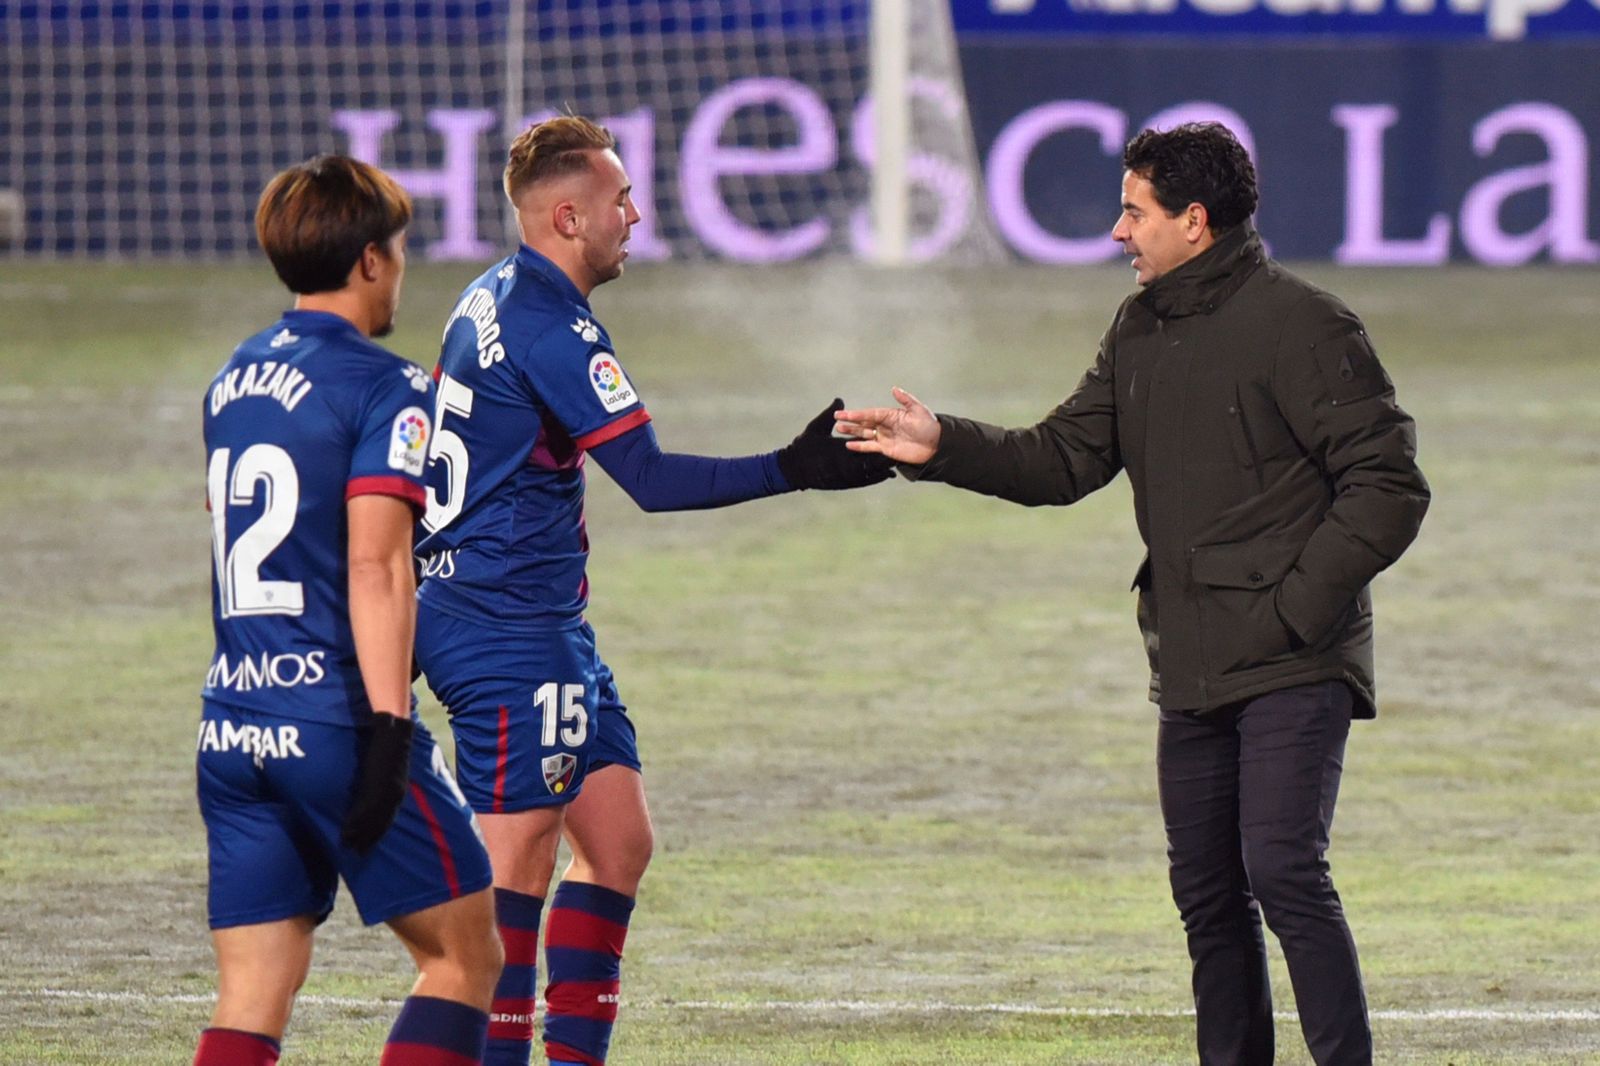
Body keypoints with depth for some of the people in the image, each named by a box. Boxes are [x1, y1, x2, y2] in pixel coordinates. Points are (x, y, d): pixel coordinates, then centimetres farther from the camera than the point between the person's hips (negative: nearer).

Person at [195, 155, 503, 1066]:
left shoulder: (234, 379, 16)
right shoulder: (385, 388, -8)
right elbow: (375, 563, -17)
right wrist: (389, 723, -20)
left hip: (232, 727, 7)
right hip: (337, 717, -7)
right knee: (465, 957, 5)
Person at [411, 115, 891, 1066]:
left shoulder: (490, 302, 14)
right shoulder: (551, 328, -17)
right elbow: (651, 479, -22)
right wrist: (794, 471, -22)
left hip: (550, 630, 10)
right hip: (512, 637, -10)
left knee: (619, 840, 9)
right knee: (518, 863, -8)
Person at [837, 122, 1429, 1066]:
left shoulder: (1299, 324, -11)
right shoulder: (1141, 330, 13)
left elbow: (1388, 488, -12)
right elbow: (1066, 459, 12)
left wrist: (1300, 605, -16)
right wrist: (944, 448, -2)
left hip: (1295, 668, -8)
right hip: (1191, 669, 8)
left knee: (1285, 871, -17)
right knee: (1208, 893, 10)